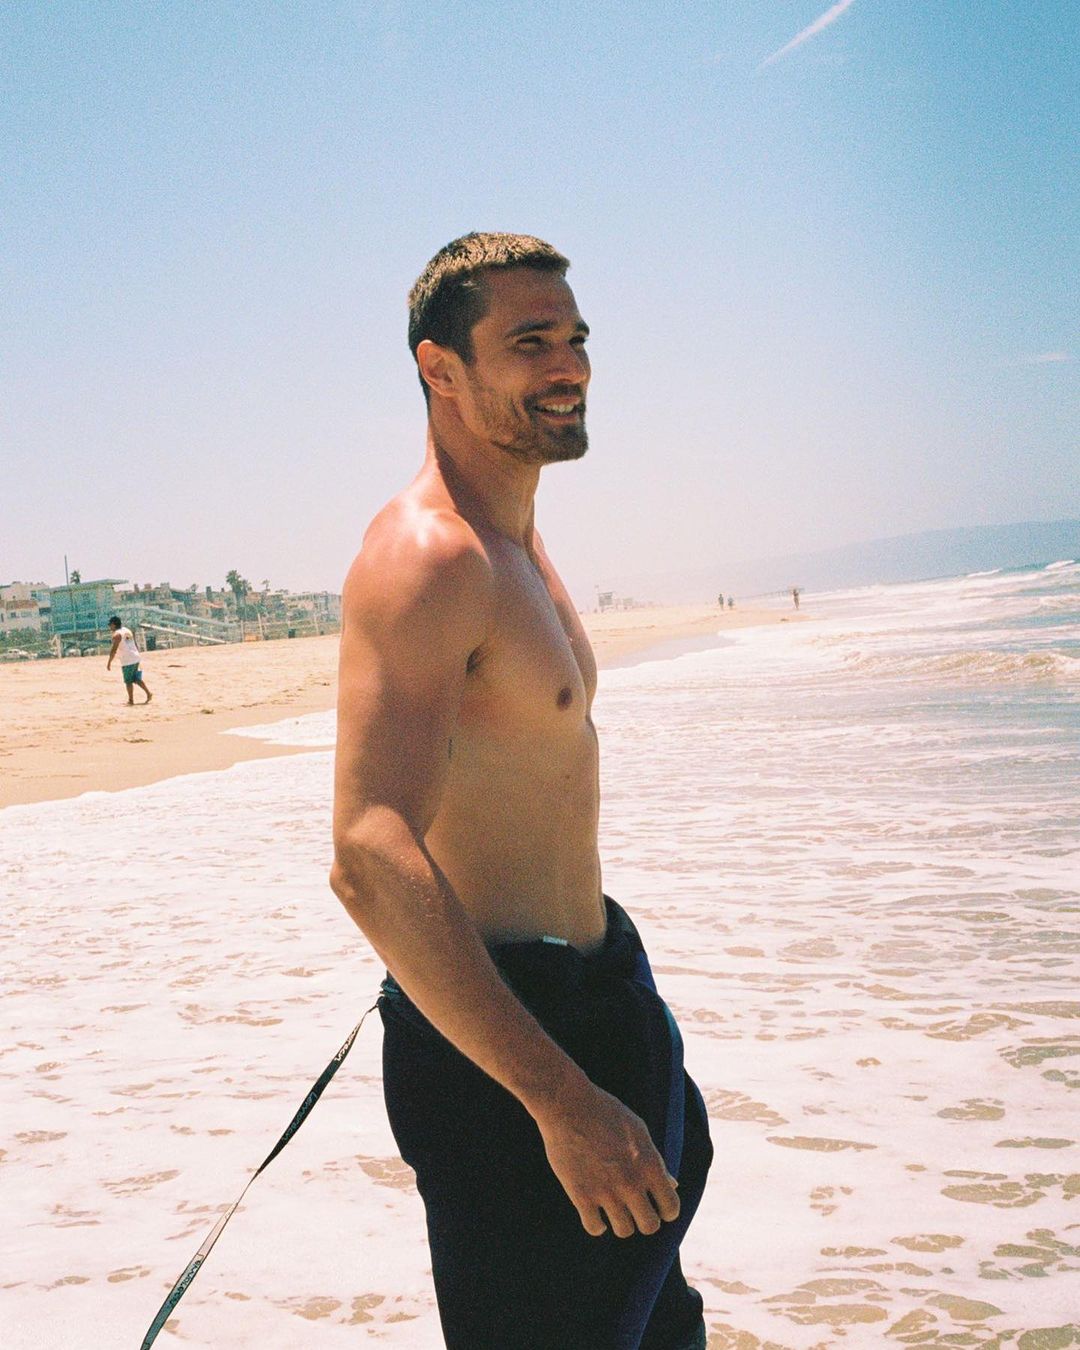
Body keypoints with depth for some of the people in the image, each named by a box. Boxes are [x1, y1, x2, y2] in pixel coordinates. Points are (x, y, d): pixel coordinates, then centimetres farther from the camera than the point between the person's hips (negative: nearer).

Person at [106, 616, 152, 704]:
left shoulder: (117, 634, -11)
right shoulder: (127, 631, 15)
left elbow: (114, 650, -16)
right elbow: (135, 645, 20)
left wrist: (109, 662, -11)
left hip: (127, 661, -8)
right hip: (135, 658, 8)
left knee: (128, 681, 2)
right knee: (136, 679, 17)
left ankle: (131, 701, 5)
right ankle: (148, 693, 14)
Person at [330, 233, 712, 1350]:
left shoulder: (512, 547, 11)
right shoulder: (424, 556, -22)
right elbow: (373, 861, -32)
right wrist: (560, 1099, -34)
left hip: (588, 995, 10)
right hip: (498, 1036, -10)